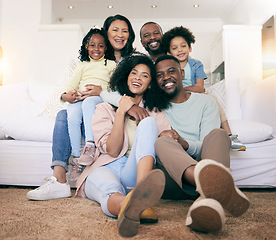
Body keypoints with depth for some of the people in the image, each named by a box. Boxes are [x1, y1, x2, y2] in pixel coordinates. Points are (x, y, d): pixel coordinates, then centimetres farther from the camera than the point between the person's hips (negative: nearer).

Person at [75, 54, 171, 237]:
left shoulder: (155, 112, 21)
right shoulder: (105, 108, 14)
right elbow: (112, 150, 0)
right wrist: (121, 112, -4)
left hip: (135, 171, 2)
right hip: (104, 169, -1)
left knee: (148, 123, -22)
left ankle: (141, 193, -46)